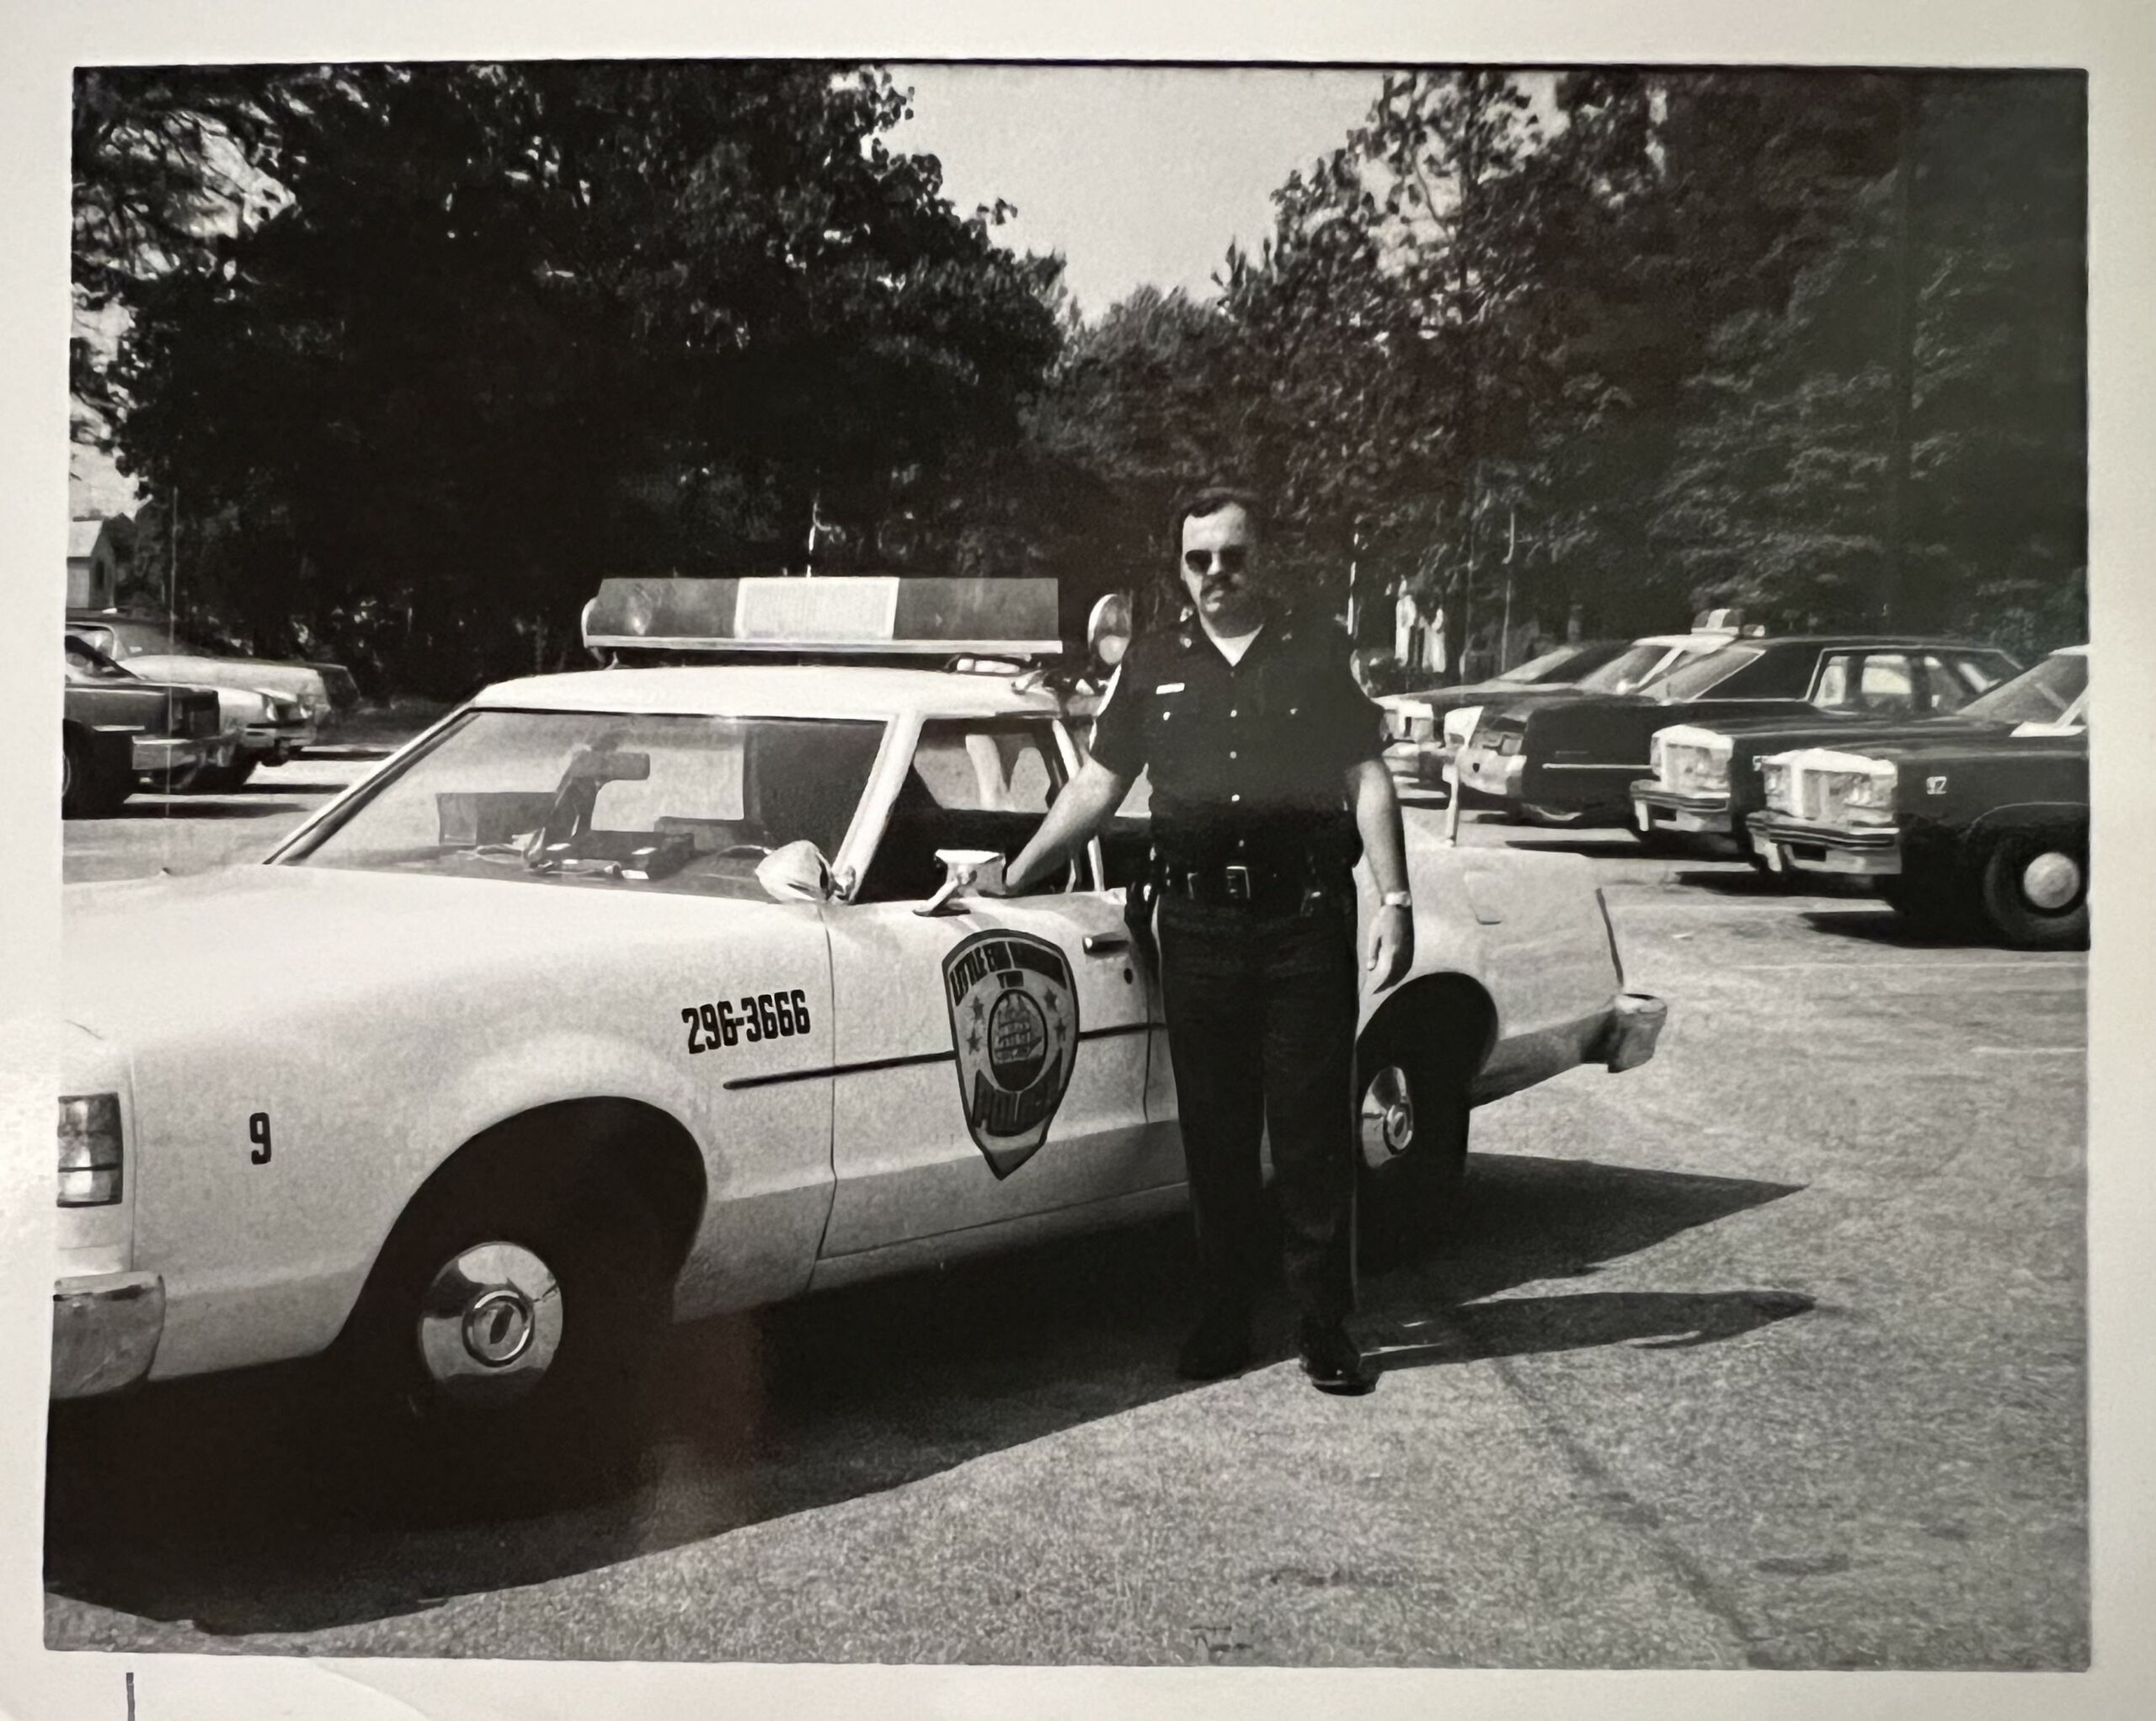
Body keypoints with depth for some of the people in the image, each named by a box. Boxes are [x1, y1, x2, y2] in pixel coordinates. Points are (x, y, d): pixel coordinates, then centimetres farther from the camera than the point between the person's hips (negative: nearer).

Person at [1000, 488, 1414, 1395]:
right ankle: (1223, 1321, 18)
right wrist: (1012, 877, 6)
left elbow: (1368, 781, 3)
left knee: (1313, 1131, 2)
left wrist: (1395, 899, -5)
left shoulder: (1321, 650, 4)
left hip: (1307, 917, -2)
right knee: (1214, 1134, 7)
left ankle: (1324, 1328, 10)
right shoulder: (1152, 665, 9)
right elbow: (1095, 786, 11)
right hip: (1198, 924, 2)